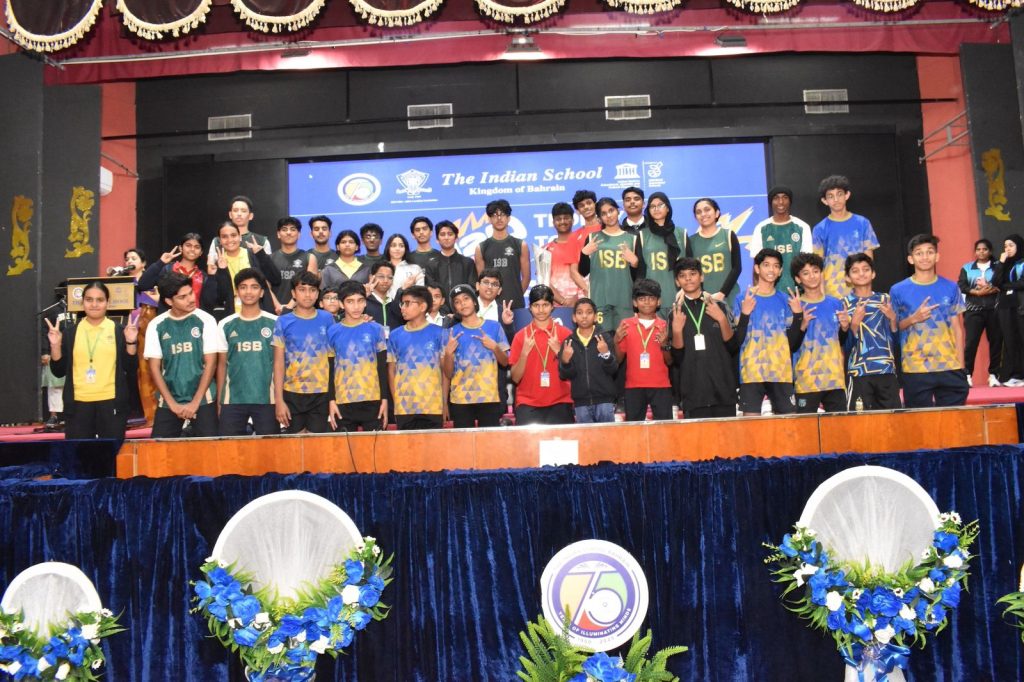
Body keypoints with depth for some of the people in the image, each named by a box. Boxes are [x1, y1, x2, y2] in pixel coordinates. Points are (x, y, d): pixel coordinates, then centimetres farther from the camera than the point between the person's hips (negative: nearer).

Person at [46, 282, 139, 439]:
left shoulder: (119, 331, 3)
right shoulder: (71, 332, 7)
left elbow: (130, 369, 0)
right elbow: (59, 372, 7)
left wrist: (131, 342, -13)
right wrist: (56, 345, -6)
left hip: (111, 403, -1)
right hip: (78, 404, 2)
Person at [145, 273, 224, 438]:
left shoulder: (205, 320, -4)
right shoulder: (156, 325, 1)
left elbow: (210, 363, -5)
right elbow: (154, 367, 3)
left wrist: (195, 402, -8)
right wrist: (172, 403, -4)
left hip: (203, 400, -2)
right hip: (168, 402, 2)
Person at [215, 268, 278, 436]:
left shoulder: (274, 323, 1)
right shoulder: (225, 325, 6)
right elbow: (222, 364, 11)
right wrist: (219, 400, 7)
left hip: (267, 398, -1)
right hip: (233, 399, 2)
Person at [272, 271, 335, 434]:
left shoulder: (327, 319, 3)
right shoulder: (283, 322, 0)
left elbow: (333, 356, 7)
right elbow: (279, 363, 0)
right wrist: (279, 399, -6)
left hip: (321, 393, 0)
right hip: (292, 394, 0)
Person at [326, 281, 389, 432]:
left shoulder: (376, 330, 2)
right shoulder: (333, 331, 4)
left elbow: (382, 368, 4)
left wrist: (384, 399, -1)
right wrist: (331, 400, 0)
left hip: (372, 400, 0)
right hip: (343, 401, 1)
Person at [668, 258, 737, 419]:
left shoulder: (719, 307, 8)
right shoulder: (676, 314, 7)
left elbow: (733, 348, 3)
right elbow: (676, 359, 2)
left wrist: (722, 319, -9)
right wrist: (677, 331, -12)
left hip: (723, 387, 1)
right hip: (693, 392, -1)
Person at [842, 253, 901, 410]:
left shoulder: (885, 300, 10)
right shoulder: (845, 304, 2)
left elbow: (895, 340, 9)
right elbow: (845, 345, -3)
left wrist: (892, 319, -7)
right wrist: (855, 324, -17)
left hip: (887, 370, 3)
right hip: (859, 373, -3)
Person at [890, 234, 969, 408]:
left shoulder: (950, 288, 7)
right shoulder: (898, 291, 1)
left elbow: (957, 328, 8)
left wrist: (961, 364, 3)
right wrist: (913, 319, -13)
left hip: (950, 368, 2)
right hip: (915, 370, -2)